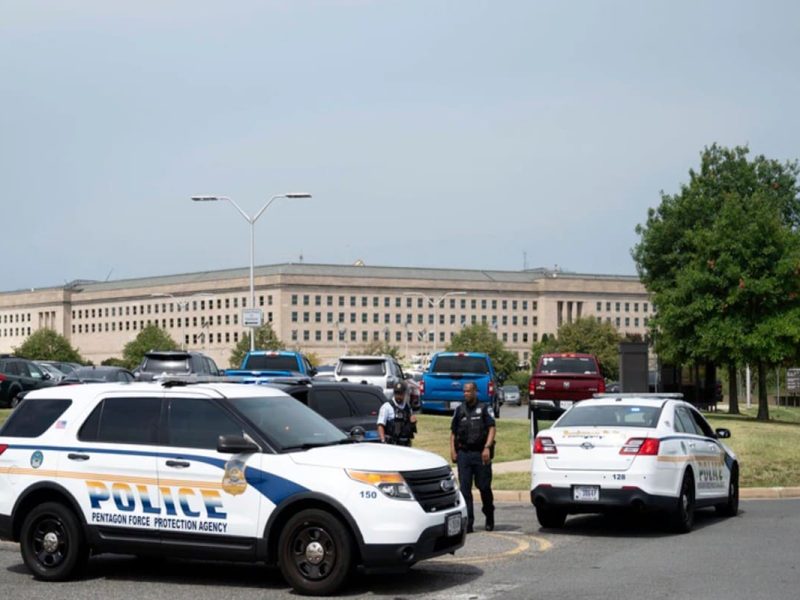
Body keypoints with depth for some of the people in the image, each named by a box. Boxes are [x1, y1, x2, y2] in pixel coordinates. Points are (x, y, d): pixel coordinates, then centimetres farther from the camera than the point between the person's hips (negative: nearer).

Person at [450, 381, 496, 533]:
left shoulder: (484, 409, 4)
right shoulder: (459, 410, 14)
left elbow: (492, 429, -4)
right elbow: (453, 432, 17)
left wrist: (487, 448, -16)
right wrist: (452, 450, 5)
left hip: (480, 454, -3)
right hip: (463, 453, 3)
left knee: (484, 486, 2)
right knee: (465, 488, -3)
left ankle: (489, 519, 22)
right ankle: (468, 522, -3)